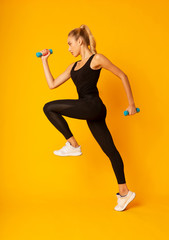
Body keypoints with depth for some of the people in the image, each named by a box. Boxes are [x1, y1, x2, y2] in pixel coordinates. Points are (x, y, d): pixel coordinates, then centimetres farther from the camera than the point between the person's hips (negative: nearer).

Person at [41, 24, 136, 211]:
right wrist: (44, 61, 20)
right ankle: (124, 192, 16)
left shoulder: (97, 59, -3)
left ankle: (73, 145, -2)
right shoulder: (73, 67, 19)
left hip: (93, 106, -8)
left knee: (49, 108, -9)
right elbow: (52, 84, 19)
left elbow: (122, 76, -1)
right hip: (89, 111, 8)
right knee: (110, 150, 9)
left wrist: (131, 103, -2)